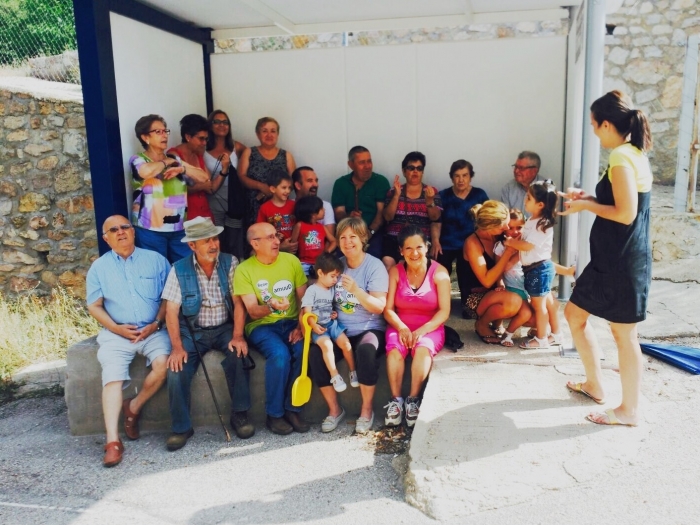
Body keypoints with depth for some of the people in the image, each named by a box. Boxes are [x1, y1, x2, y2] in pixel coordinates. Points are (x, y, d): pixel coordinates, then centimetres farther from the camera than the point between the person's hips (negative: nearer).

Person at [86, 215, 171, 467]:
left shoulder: (155, 260, 7)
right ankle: (113, 441, -23)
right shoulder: (99, 267, 10)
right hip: (116, 333, 1)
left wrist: (156, 324, -9)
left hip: (153, 330, 0)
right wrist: (116, 327, -8)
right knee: (112, 377, -21)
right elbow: (94, 306, 7)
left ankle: (133, 407, -2)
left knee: (163, 363, -27)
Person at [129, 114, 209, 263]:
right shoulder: (138, 160, -2)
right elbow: (147, 171, -26)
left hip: (178, 228, 5)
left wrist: (182, 168, -7)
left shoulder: (175, 159, 13)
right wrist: (166, 162, -7)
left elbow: (203, 177, 9)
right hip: (150, 230, -4)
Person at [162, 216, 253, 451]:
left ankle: (239, 414, -10)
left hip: (224, 328, 0)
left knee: (239, 353, -28)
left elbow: (238, 303, -7)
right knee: (177, 369, -22)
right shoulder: (179, 270, -6)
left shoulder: (230, 263, -4)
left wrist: (238, 336, -20)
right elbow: (171, 311, -8)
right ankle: (181, 427, -1)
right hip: (193, 331, 0)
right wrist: (177, 347, -19)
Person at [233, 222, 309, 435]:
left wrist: (300, 326, -13)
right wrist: (270, 306, -33)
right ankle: (274, 414, -10)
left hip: (290, 322, 3)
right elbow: (253, 312, -11)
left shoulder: (291, 260, 4)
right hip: (261, 325, -3)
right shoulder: (244, 269, -5)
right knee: (280, 354, -32)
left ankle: (293, 409, -8)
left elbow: (304, 299, 4)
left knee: (303, 349, -29)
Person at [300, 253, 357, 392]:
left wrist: (334, 313, 4)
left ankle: (353, 371, 5)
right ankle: (335, 376, -19)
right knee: (327, 345, -29)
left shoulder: (332, 289, 10)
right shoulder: (312, 290, -10)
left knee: (346, 343, -11)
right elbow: (307, 312, -16)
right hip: (318, 326, -6)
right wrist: (314, 326, -30)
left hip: (332, 323, 6)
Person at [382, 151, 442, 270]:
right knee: (388, 263, -29)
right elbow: (388, 217, 1)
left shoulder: (432, 191, 12)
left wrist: (430, 200, -16)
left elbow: (435, 218, 1)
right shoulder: (394, 191, 13)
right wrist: (397, 195, -10)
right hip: (394, 239, 1)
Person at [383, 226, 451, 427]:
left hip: (430, 328, -1)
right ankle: (395, 399, -22)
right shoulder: (395, 272, 1)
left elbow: (444, 311, -9)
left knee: (423, 348, -33)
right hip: (400, 326, 1)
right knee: (394, 348, -30)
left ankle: (413, 399, -23)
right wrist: (401, 328, -21)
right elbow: (388, 309, -3)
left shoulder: (439, 272, -4)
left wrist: (422, 330, -22)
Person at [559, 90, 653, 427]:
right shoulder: (634, 153, 13)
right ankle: (595, 386, 32)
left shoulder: (621, 158, -18)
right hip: (614, 258, 10)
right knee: (575, 314, 18)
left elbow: (626, 214, -23)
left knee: (624, 335, 2)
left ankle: (629, 410, 18)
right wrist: (590, 198, 11)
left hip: (622, 261, -10)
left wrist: (587, 206, -10)